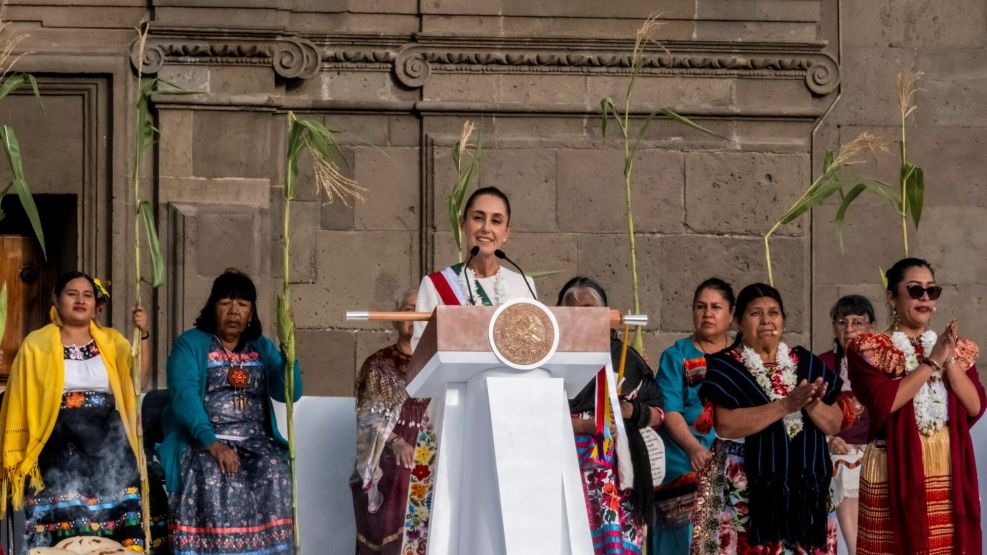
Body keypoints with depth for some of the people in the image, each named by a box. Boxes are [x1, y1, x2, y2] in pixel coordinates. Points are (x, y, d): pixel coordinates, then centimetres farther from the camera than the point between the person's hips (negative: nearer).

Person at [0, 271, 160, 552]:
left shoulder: (112, 342, 12)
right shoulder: (36, 345, 6)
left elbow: (139, 381, -2)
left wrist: (143, 335, -12)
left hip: (109, 451, 2)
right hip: (59, 454, -2)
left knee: (116, 533, -4)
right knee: (61, 535, -5)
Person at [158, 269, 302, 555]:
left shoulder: (262, 348, 17)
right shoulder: (190, 344, 4)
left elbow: (289, 393, 6)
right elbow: (184, 397, -11)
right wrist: (212, 442, -25)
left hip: (256, 442, 3)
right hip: (201, 442, -3)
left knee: (274, 472, -28)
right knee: (214, 477, -34)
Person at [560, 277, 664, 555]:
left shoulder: (625, 357, 14)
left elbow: (658, 414, 15)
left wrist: (630, 411, -5)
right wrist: (585, 426, -16)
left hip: (620, 475, 3)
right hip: (570, 471, -3)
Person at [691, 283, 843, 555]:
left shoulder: (806, 363, 11)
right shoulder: (726, 366, -1)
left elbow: (835, 425, 7)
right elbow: (725, 426, -16)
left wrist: (812, 405, -14)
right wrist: (785, 405, -21)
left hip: (804, 491, 4)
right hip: (745, 494, -4)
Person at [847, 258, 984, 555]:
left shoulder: (957, 349, 14)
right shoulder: (868, 350, 0)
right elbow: (883, 402, -16)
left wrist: (950, 360, -9)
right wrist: (932, 362, -13)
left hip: (950, 471, 4)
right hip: (896, 470, -4)